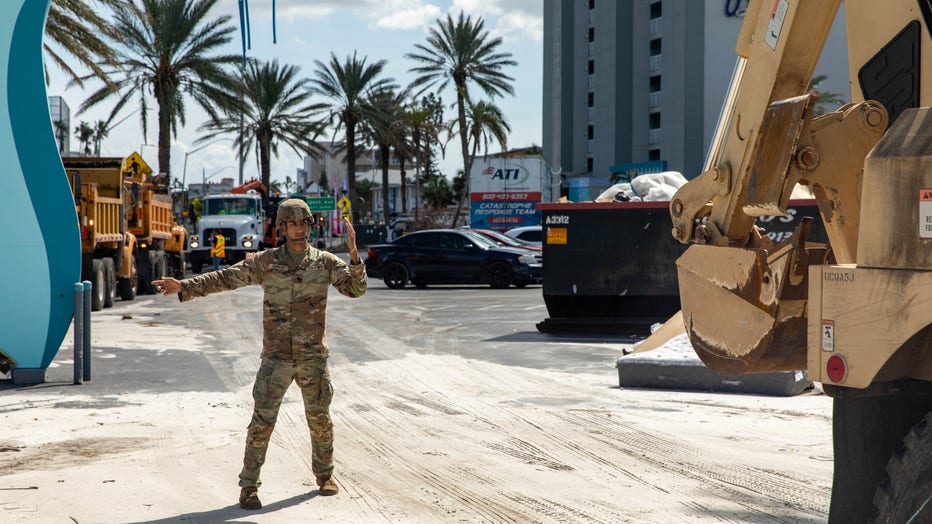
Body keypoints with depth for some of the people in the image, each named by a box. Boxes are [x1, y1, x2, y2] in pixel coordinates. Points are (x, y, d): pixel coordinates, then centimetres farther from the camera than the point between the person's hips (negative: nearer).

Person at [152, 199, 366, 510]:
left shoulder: (325, 262, 0)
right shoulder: (266, 262, -1)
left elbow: (357, 289, -9)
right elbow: (223, 278, -1)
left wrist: (354, 255, -24)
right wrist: (183, 287, -11)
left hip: (313, 358, 1)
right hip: (276, 357, -1)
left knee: (320, 419, 11)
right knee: (262, 420, -7)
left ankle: (324, 474, 32)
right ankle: (248, 485, 2)